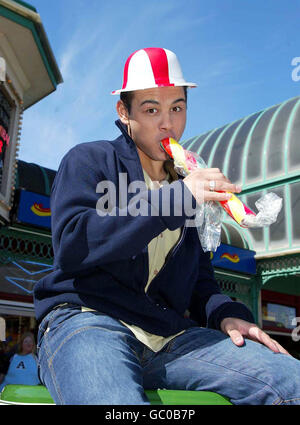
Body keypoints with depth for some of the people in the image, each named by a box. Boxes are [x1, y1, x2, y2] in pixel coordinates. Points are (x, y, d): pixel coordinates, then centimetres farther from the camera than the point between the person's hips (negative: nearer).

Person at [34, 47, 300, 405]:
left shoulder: (189, 184, 24)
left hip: (169, 333, 6)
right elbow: (71, 243, -11)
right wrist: (175, 198, -16)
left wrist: (224, 314, 1)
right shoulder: (89, 160, 8)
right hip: (86, 319, -5)